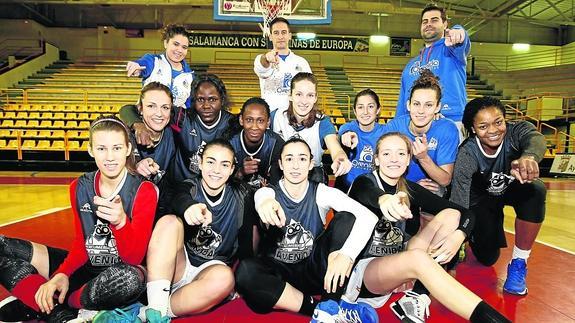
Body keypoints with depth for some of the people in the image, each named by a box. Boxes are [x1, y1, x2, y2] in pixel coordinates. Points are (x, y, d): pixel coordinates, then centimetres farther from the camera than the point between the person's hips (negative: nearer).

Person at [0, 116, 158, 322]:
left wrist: (120, 221, -36)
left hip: (122, 272, -4)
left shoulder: (144, 191, -14)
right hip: (85, 268, 4)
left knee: (133, 278, -40)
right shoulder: (79, 187, 0)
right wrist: (62, 274, -15)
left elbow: (134, 258, -17)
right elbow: (80, 246, 5)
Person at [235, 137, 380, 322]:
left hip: (314, 271, 1)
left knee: (346, 218, -19)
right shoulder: (268, 193, -5)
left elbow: (368, 217, -20)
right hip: (279, 273, 0)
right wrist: (266, 203, -59)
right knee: (245, 271, -34)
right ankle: (318, 308, -22)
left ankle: (330, 307, -22)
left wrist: (346, 255, -37)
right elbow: (261, 199, -33)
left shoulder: (321, 193, -5)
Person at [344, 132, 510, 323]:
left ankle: (416, 298, -19)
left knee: (451, 215, -9)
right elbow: (369, 193, -36)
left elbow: (465, 213, 1)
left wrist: (457, 236, -23)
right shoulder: (363, 182, -8)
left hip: (397, 263, 6)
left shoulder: (409, 189, 6)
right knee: (417, 257, -37)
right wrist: (384, 200, -61)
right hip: (362, 268, -6)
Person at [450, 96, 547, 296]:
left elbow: (535, 138, -53)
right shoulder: (467, 155, -32)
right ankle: (474, 234, 32)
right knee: (487, 258, -7)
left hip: (514, 189, 2)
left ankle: (518, 264, -15)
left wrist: (529, 156, -77)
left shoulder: (516, 130, -28)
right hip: (482, 199, -1)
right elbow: (458, 203, -37)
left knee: (535, 190, -34)